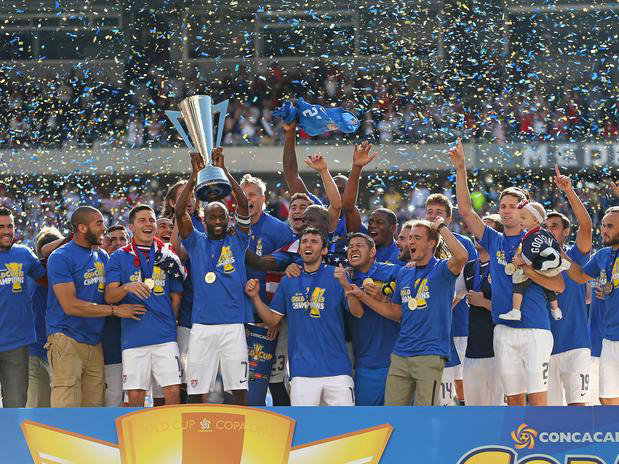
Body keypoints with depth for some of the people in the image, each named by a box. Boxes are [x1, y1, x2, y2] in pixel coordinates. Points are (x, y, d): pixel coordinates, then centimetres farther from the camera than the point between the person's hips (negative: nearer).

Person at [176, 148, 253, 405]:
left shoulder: (237, 240, 9)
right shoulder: (196, 242, 11)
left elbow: (243, 204, -3)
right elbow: (179, 212, -1)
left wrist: (224, 171, -10)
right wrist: (194, 176, -9)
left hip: (234, 325, -1)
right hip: (202, 324, 1)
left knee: (239, 388, -3)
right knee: (197, 389, 1)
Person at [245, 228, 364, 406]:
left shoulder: (336, 276, 3)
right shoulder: (288, 282, 13)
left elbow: (358, 313, -7)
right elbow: (272, 320, 16)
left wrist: (346, 285, -24)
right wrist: (255, 297, 1)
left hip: (336, 367, -2)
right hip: (302, 369, 2)